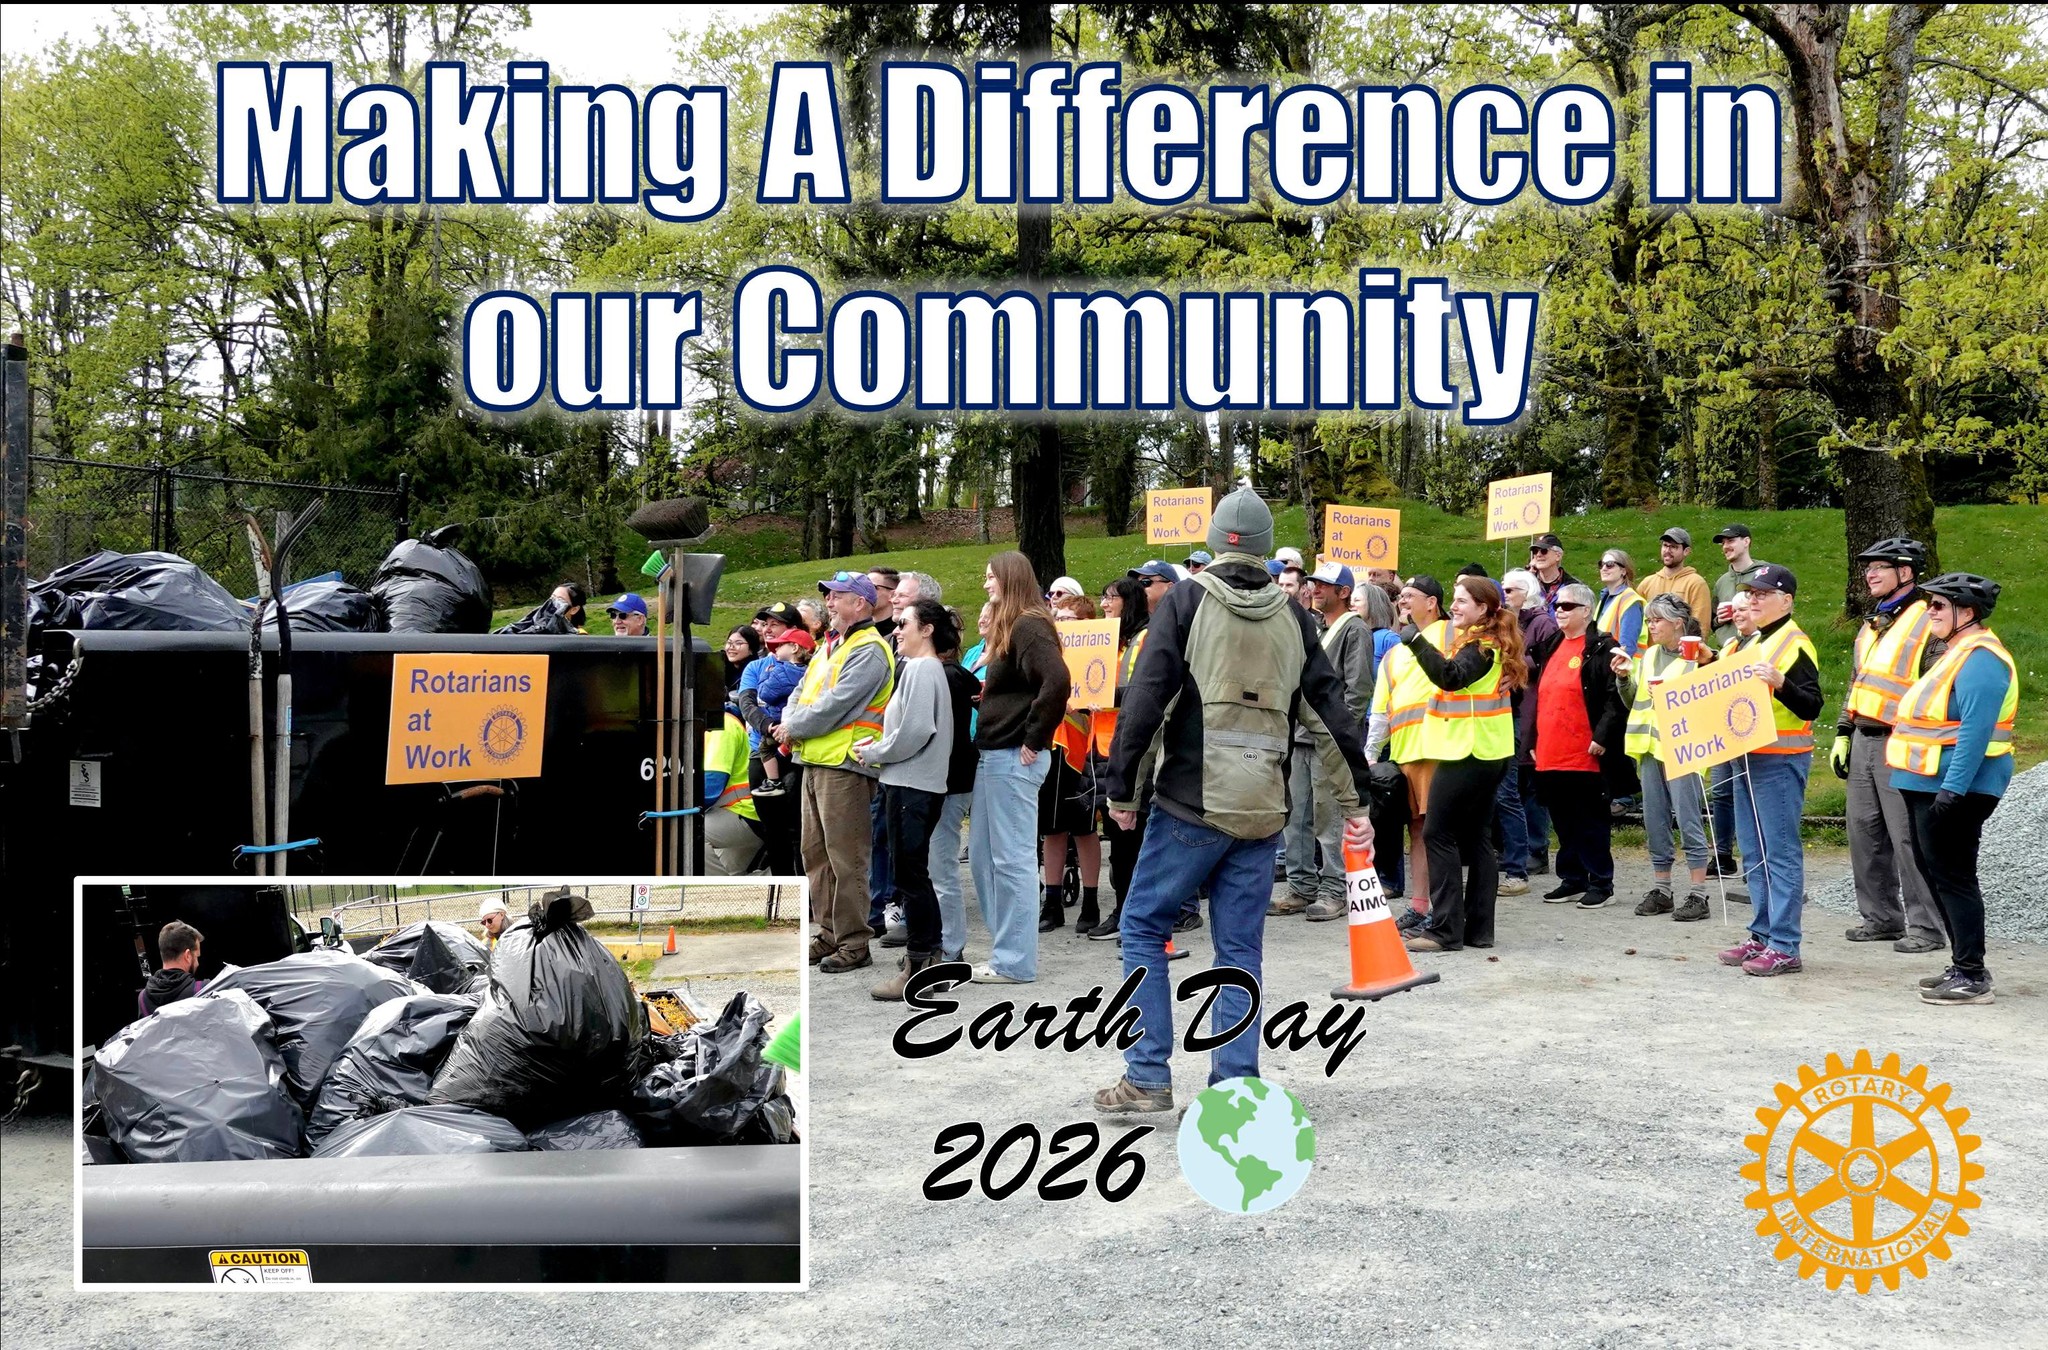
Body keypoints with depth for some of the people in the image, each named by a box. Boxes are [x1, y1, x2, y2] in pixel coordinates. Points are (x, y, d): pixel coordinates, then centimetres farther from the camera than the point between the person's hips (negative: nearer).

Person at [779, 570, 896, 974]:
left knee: (845, 859, -6)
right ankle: (829, 934, 22)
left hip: (845, 764, -10)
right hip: (815, 760, 10)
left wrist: (793, 728, -8)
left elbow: (836, 705, -19)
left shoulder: (868, 650, -11)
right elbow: (801, 693, 19)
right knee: (816, 854, 13)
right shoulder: (829, 647, 20)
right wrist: (790, 723, -2)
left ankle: (854, 943, 0)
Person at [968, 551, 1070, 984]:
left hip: (1013, 758, -10)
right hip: (992, 754, 10)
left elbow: (1057, 681, -27)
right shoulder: (1005, 629, 18)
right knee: (982, 855, 14)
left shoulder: (1028, 627, -13)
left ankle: (1015, 961, 4)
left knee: (1012, 858, -3)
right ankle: (1005, 948, 22)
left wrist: (1033, 738, -20)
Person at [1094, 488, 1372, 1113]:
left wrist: (1121, 788, -1)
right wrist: (1354, 800, 18)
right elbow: (1330, 710, 11)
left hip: (1191, 802, -4)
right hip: (1264, 809, 4)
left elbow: (1146, 698, -8)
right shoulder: (1292, 617, 9)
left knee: (1143, 926, 8)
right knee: (1240, 948, 10)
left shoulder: (1185, 601, -3)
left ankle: (1148, 1077, 6)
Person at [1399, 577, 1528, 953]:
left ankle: (1446, 929, -7)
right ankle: (1478, 928, 13)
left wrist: (1417, 641, -32)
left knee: (1438, 832, -7)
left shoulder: (1479, 646, -14)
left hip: (1468, 752, -10)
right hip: (1488, 752, 10)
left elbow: (1452, 676, -31)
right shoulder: (1490, 642, 17)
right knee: (1476, 837, 10)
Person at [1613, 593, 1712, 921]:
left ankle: (1698, 895, 2)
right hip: (1649, 746, 7)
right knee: (1655, 823, 11)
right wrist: (1624, 677, 1)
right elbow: (1631, 702, 16)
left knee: (1689, 822, -4)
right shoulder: (1649, 656, 14)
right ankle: (1660, 890, 20)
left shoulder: (1695, 656, -7)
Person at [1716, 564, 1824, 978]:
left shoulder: (1796, 645, -10)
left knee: (1781, 852, -8)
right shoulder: (1754, 644, 18)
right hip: (1747, 758, 9)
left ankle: (1784, 946, -6)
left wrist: (1780, 683, -30)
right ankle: (1762, 935, 19)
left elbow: (1811, 707, -16)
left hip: (1781, 761, -9)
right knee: (1754, 854, 12)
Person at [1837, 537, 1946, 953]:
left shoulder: (1927, 621, -8)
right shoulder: (1872, 624, 19)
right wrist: (1843, 734, 20)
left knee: (1908, 837, -6)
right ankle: (1881, 917, 21)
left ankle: (1926, 927, 1)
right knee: (1864, 832, 10)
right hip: (1864, 742, 9)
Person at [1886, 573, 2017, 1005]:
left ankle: (1972, 977, -1)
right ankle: (1963, 965, 23)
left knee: (1953, 876, -7)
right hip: (1933, 786, 11)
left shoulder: (1979, 658, -17)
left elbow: (1976, 731, -25)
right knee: (1934, 870, 15)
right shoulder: (1959, 652, 17)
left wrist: (1952, 788, -29)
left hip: (1955, 788, -11)